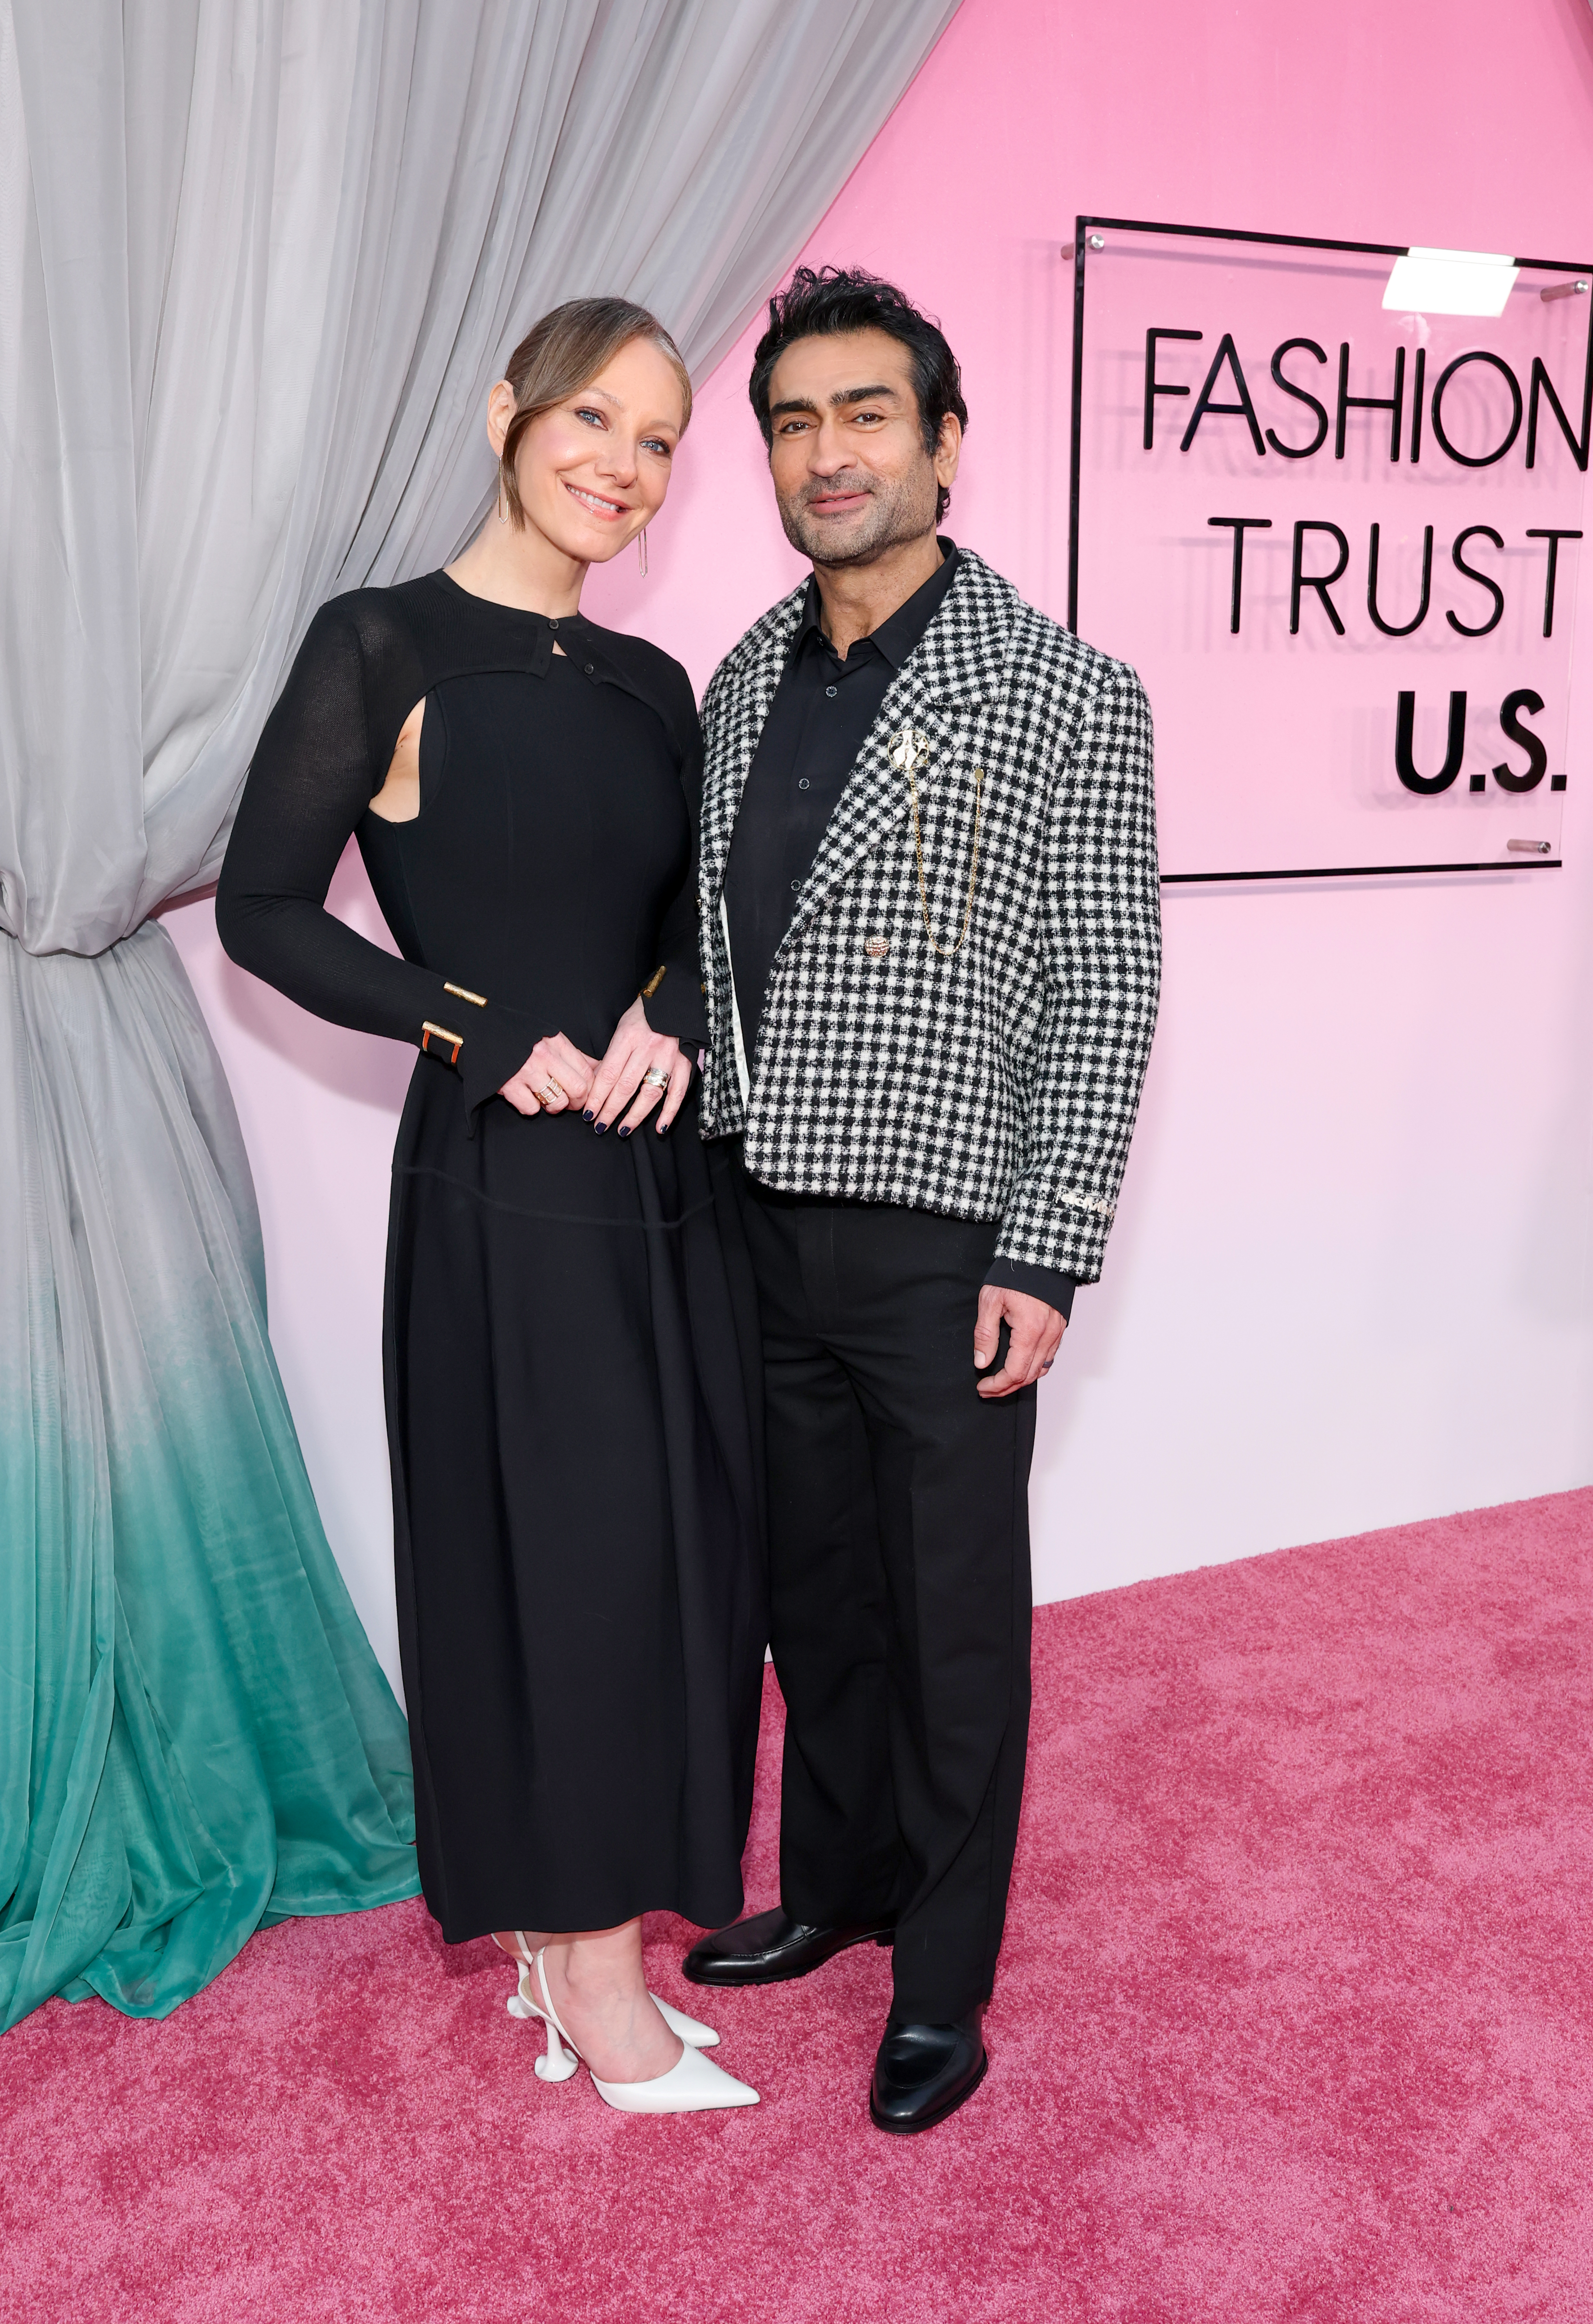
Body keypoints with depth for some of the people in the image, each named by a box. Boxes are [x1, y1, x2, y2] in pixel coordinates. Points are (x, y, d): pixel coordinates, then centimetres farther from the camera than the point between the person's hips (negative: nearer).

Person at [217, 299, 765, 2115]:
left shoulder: (652, 682, 11)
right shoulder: (384, 647, -7)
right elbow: (262, 908, -7)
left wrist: (665, 1025, -6)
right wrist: (493, 1042, -15)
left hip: (664, 1173, 7)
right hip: (503, 1181, -6)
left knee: (671, 1547, 11)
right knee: (558, 1555, 2)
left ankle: (568, 1937, 31)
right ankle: (594, 1988, 22)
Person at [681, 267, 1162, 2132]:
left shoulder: (1065, 694, -8)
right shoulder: (741, 684, 9)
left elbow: (1102, 995, -10)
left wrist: (1045, 1261, -14)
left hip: (944, 1246, -5)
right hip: (759, 1227, 6)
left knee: (953, 1619, 8)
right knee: (813, 1593, 19)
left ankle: (941, 1981, 27)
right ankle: (832, 1886, 40)